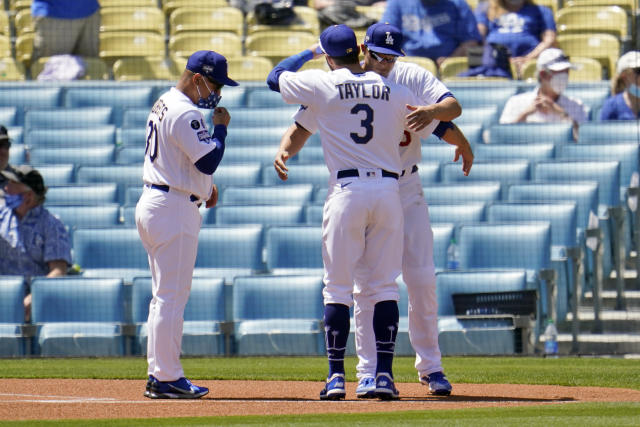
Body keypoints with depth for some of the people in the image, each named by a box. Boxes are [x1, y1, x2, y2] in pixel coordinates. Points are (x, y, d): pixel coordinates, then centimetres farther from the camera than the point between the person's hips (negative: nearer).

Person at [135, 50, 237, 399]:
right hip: (174, 210, -11)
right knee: (172, 295, -8)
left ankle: (158, 375, 16)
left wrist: (203, 184, 12)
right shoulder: (185, 113, -17)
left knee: (165, 295, 14)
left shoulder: (163, 105, 16)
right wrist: (220, 128, -8)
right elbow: (208, 161, -22)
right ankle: (168, 379, -6)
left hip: (152, 202, 11)